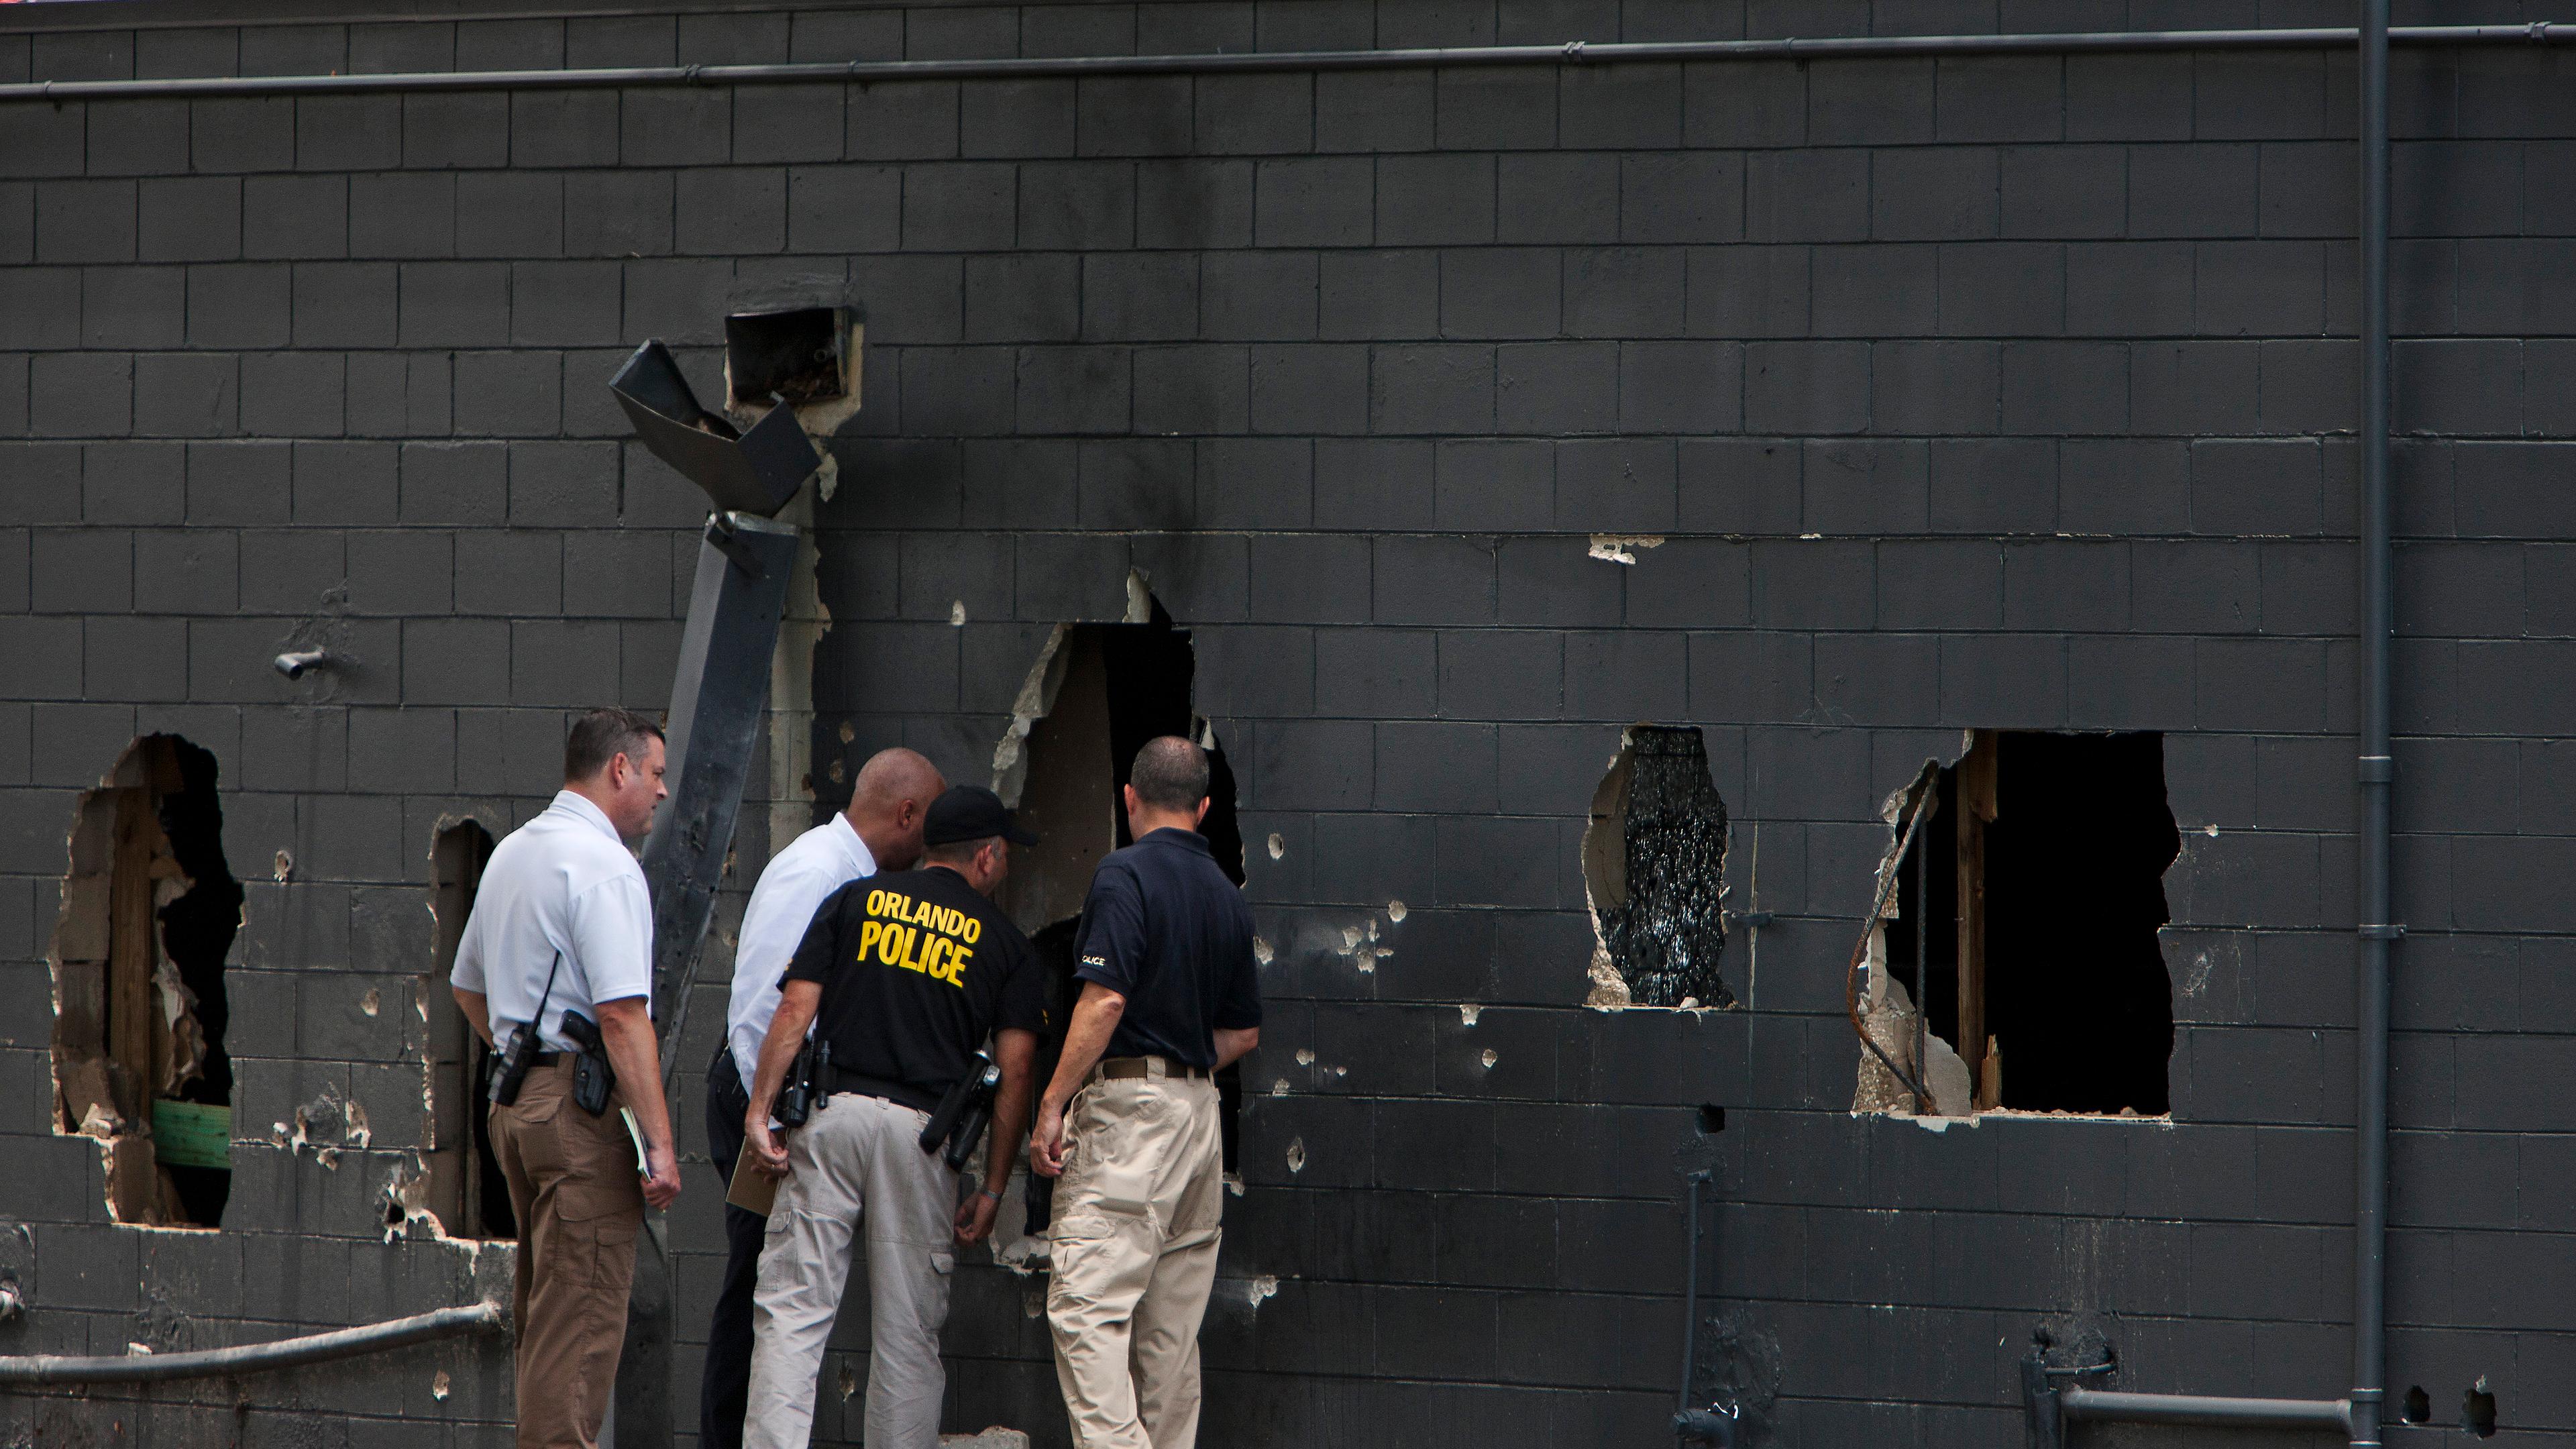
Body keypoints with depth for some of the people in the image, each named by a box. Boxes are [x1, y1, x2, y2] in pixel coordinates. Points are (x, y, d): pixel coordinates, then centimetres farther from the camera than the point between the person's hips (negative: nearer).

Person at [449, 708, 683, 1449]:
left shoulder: (510, 853, 17)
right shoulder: (603, 865, -14)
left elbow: (468, 987, 28)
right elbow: (622, 1015, -22)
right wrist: (659, 1143, -22)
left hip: (516, 1101, 10)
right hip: (587, 1109, -10)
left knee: (541, 1302, 16)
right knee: (584, 1313, -9)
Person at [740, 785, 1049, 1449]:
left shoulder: (852, 900, 14)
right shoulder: (1005, 942, 11)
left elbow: (795, 1010, 3)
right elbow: (1014, 1073, 4)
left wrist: (760, 1109, 1)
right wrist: (992, 1188, 7)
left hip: (832, 1111, 0)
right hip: (926, 1129, 0)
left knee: (792, 1308, -2)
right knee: (908, 1331, 7)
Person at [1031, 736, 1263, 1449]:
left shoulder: (1126, 874, -7)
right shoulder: (1228, 896, 15)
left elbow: (1104, 1001, -17)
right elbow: (1244, 1034, 19)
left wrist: (1052, 1105, -14)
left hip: (1125, 1105, -8)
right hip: (1199, 1110, 8)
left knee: (1088, 1308, -12)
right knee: (1170, 1325, 10)